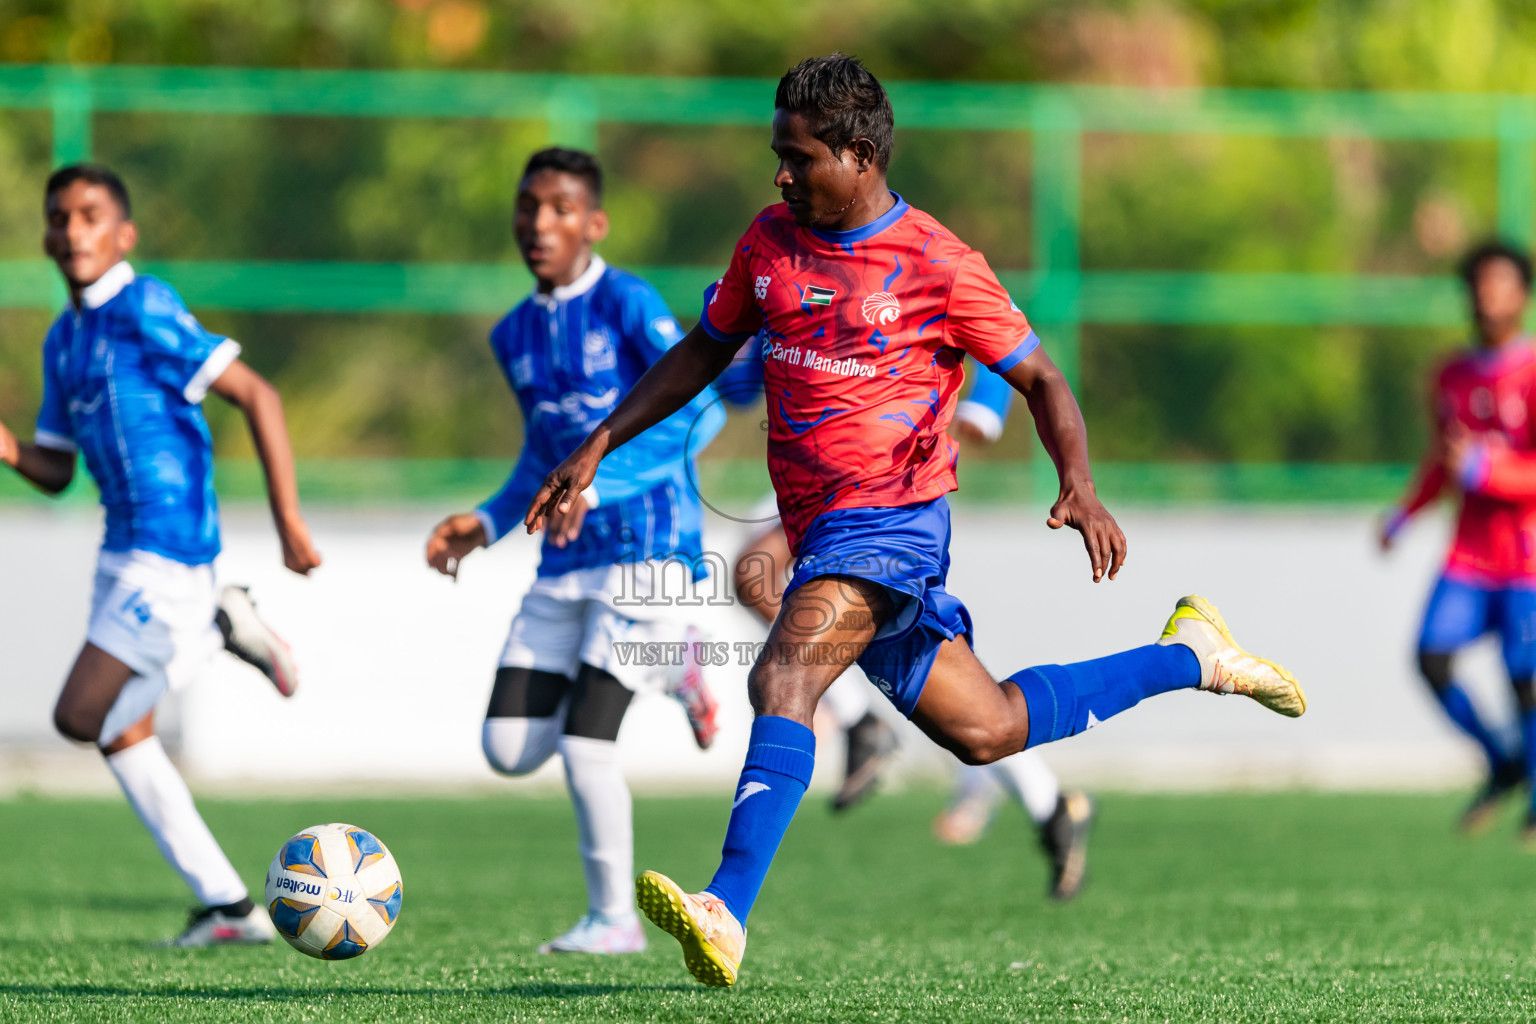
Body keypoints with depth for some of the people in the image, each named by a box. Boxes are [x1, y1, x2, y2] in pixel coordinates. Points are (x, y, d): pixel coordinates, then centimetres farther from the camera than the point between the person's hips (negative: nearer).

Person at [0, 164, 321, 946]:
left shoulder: (144, 311, -12)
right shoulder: (64, 339, 14)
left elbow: (254, 394, -14)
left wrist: (288, 519, -17)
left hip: (169, 550, -9)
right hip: (124, 550, 9)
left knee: (80, 717, -12)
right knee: (121, 735, 9)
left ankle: (219, 627, 1)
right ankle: (228, 908, 13)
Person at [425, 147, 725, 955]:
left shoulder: (628, 306, -8)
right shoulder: (515, 334, 14)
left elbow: (699, 411, -18)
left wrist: (596, 486, -26)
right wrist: (487, 523, 10)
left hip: (644, 547, -7)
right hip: (563, 562, 7)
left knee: (585, 741, -15)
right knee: (508, 750, 0)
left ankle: (614, 917, 4)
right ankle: (665, 667, 22)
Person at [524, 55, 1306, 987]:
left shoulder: (937, 264, -8)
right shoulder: (771, 240, 10)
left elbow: (1039, 377, -2)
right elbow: (705, 350, 22)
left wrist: (1080, 488, -18)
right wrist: (599, 447, 15)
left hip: (892, 517, -7)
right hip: (821, 527, 7)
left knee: (783, 679, -29)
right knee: (986, 730, 13)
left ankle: (728, 916, -38)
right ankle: (1190, 658, 31)